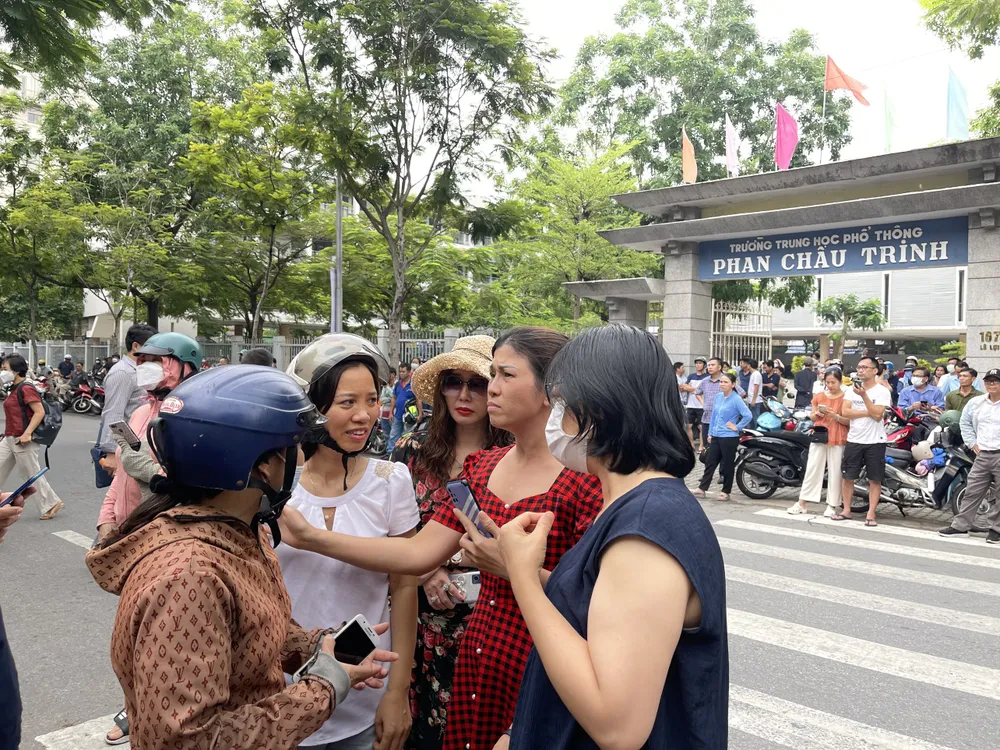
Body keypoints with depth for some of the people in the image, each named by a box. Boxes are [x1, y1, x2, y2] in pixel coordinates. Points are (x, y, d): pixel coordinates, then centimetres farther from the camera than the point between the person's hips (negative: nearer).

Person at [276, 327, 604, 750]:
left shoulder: (585, 479, -17)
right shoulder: (481, 468, 5)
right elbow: (418, 552, -1)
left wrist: (515, 567, -25)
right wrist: (310, 537, -6)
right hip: (476, 662, 6)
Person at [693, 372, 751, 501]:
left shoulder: (736, 399, -13)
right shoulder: (718, 396, 8)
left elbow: (748, 415, -22)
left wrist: (737, 427, -14)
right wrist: (710, 433, 13)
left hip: (729, 438, -7)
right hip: (715, 436, 7)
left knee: (727, 466, 4)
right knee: (709, 462, 9)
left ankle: (726, 492, 15)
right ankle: (702, 488, 14)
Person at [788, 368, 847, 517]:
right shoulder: (819, 396, 8)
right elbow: (812, 417, 13)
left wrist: (836, 416, -20)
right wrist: (817, 414, -9)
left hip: (837, 440, -3)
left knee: (834, 472, 1)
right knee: (812, 469, 3)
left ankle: (832, 505, 10)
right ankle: (801, 503, 6)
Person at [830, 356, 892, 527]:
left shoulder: (882, 391, -4)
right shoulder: (852, 389, 8)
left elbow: (877, 415, -16)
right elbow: (844, 412, -5)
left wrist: (864, 395, -22)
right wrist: (867, 412, -14)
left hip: (875, 442, -3)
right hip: (854, 440, 3)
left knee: (875, 479, 2)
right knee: (847, 476, 7)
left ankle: (871, 514, 9)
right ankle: (846, 510, 18)